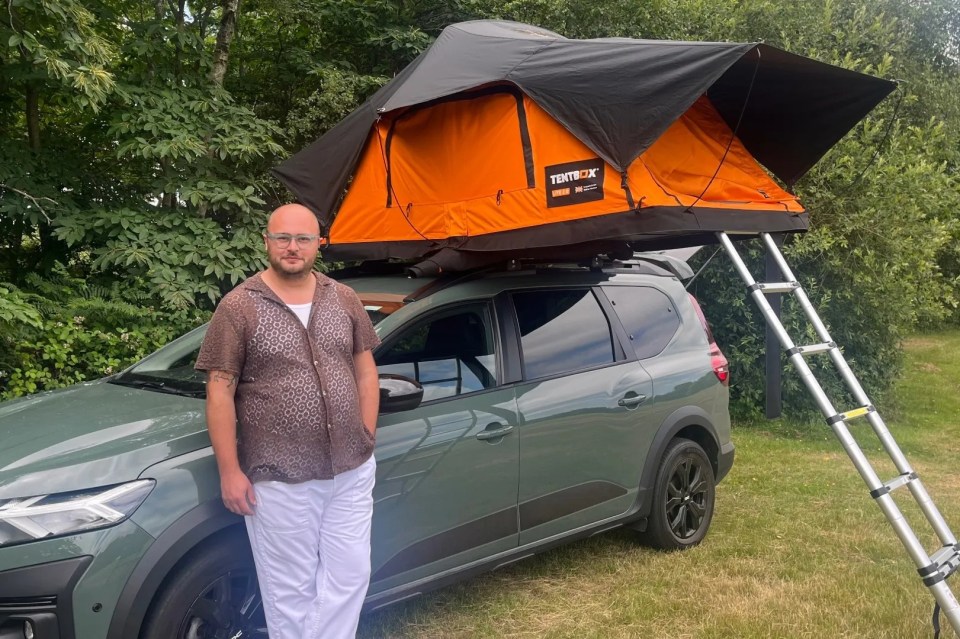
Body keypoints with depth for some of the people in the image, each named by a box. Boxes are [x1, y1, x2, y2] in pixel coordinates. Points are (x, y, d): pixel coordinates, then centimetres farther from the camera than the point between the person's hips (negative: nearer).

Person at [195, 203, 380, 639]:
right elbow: (219, 394, -7)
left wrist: (367, 439, 5)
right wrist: (230, 471, -10)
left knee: (348, 575, 12)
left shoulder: (344, 300, 6)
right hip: (279, 479, -4)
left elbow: (365, 371, 11)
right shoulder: (238, 307, -7)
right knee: (291, 589, 9)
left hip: (352, 471, 4)